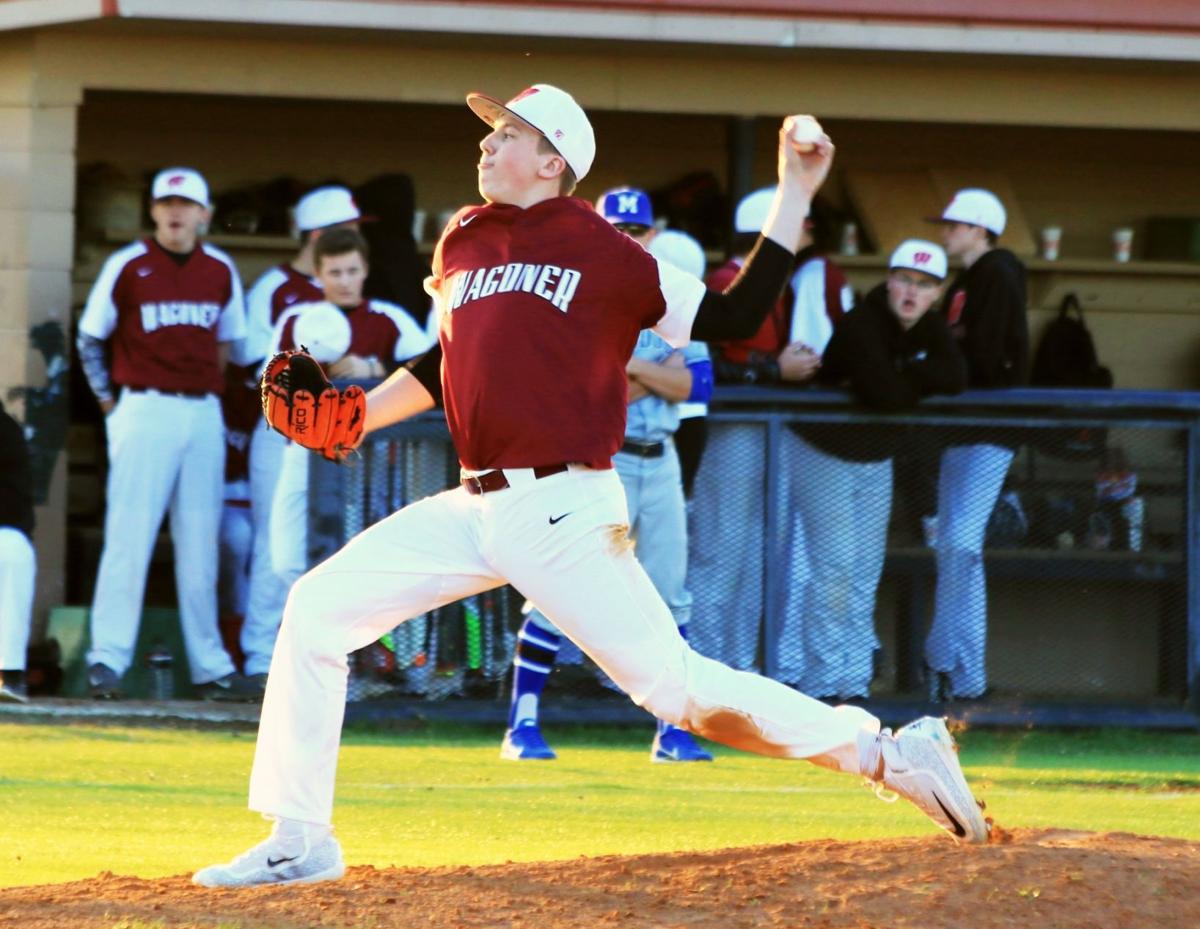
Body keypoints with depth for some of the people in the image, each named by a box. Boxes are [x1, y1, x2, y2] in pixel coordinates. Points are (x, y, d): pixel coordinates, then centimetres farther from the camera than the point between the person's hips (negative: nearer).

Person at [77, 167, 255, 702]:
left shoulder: (220, 271, 9)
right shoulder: (127, 267, -3)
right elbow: (90, 341, 4)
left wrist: (212, 394, 11)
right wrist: (109, 401, 1)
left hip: (203, 414, 4)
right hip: (144, 411, -4)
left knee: (200, 543, 7)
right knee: (128, 535, -8)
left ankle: (209, 666, 11)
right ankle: (108, 658, -8)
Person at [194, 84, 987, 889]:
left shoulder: (603, 252, -5)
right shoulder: (462, 245, 14)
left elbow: (732, 318, -7)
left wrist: (796, 195, -11)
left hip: (564, 512, -7)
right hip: (475, 510, 7)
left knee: (675, 684, -13)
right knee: (317, 608, 0)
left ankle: (888, 753, -5)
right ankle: (300, 843, 7)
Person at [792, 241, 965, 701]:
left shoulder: (929, 330, -1)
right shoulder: (861, 326, -24)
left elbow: (956, 378, -17)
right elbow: (885, 395, -34)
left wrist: (902, 376, -25)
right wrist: (920, 380, -17)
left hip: (876, 460, 7)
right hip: (825, 456, -7)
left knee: (866, 571, 9)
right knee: (834, 568, -9)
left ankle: (855, 680, 14)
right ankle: (826, 684, -4)